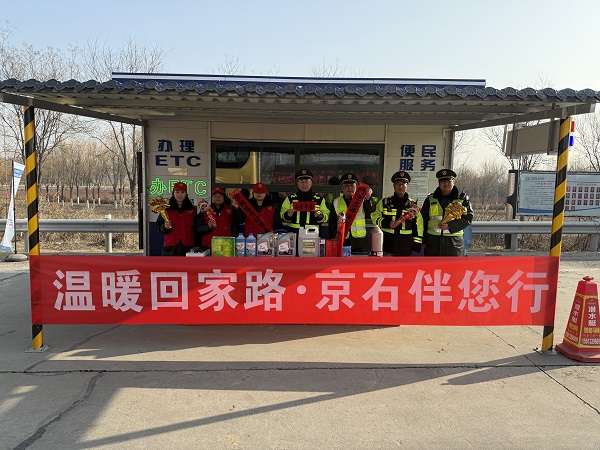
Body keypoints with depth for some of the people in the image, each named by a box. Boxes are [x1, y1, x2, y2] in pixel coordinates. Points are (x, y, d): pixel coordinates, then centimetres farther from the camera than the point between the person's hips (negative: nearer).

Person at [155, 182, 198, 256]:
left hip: (187, 246, 1)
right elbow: (158, 227, 8)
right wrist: (165, 227, -12)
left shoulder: (192, 210, 11)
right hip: (171, 248, -1)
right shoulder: (166, 209, 7)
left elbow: (196, 228, 11)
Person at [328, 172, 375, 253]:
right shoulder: (336, 202, 7)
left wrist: (368, 199, -36)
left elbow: (370, 213, -17)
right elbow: (332, 224, 10)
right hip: (342, 242, 1)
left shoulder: (362, 201, 4)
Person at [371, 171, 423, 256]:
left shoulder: (413, 205, 8)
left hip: (405, 246, 1)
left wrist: (417, 243, 3)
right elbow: (375, 217, 4)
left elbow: (418, 225, 9)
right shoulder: (384, 202, 7)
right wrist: (387, 223, -13)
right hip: (387, 244, -1)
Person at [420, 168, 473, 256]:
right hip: (433, 240, 2)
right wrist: (423, 241, 6)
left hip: (454, 242, -1)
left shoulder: (462, 199, 4)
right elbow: (423, 221, 10)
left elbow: (468, 218, -4)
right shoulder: (430, 200, 8)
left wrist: (450, 226, -17)